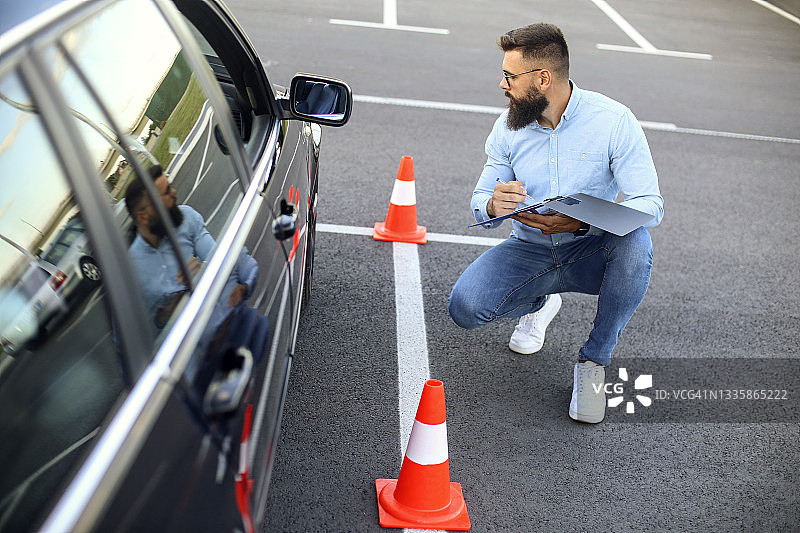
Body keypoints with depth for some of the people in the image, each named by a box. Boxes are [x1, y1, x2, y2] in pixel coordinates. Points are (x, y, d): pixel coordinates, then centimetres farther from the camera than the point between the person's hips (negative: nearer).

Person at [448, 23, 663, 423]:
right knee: (464, 306, -23)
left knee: (635, 244, -36)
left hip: (590, 251, -2)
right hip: (528, 251, 2)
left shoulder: (613, 120, -13)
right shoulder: (509, 127, -3)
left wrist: (581, 222, -35)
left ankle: (593, 362, -14)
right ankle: (539, 302, 13)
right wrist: (493, 206, -25)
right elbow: (480, 203, 2)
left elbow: (649, 204, -17)